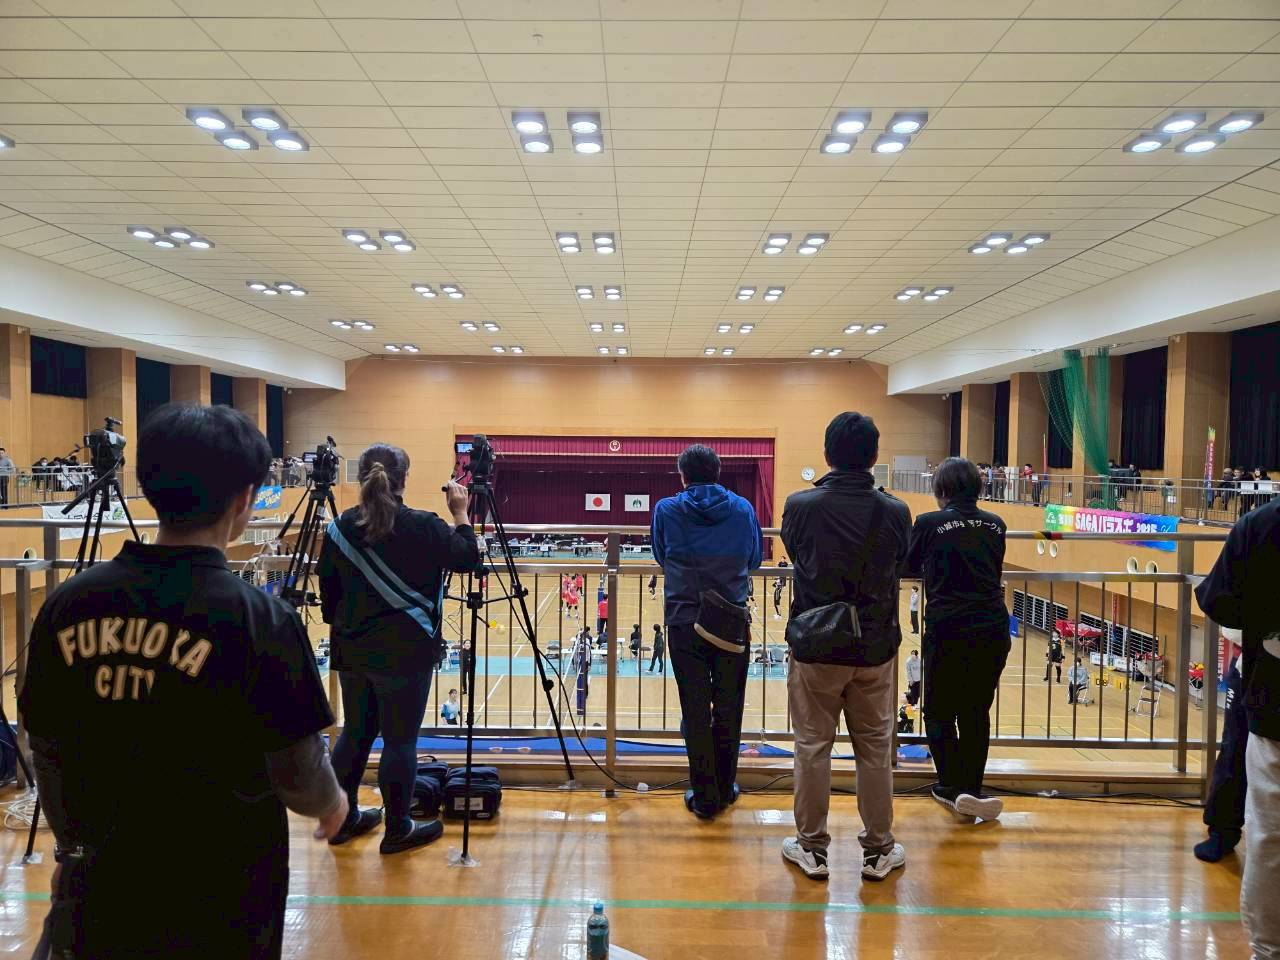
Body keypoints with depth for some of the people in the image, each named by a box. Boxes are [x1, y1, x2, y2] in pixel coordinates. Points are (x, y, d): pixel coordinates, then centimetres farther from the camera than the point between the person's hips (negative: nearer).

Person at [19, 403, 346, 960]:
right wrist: (333, 804, 7)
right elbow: (298, 777, -14)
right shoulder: (258, 620, -22)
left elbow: (47, 755, 3)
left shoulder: (67, 604, -8)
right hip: (222, 910, -3)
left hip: (105, 896, 4)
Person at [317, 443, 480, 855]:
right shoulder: (423, 526, -12)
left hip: (352, 650, 6)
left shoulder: (339, 528, 2)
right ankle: (398, 830, 15)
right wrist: (461, 515, 8)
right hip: (405, 651, -5)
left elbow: (328, 590, 9)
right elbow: (467, 559, -1)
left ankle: (343, 819, 30)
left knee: (355, 732, 18)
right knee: (400, 739, 4)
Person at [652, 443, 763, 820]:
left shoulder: (666, 510, -3)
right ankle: (725, 789, 26)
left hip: (685, 623, -1)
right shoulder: (743, 509, 0)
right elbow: (755, 559, 13)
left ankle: (705, 797, 15)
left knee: (695, 713, 7)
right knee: (729, 710, 13)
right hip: (733, 622, 1)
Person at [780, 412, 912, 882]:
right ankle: (879, 850, 25)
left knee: (813, 746, 10)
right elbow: (899, 562, 8)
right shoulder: (895, 512, -8)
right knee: (875, 749, 14)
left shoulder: (801, 505, -12)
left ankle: (812, 847, 21)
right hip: (876, 648, 2)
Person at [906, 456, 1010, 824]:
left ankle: (954, 789, 2)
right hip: (993, 631, 4)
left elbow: (910, 567, 11)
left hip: (948, 631, -4)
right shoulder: (995, 525, 6)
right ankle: (970, 793, 20)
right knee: (977, 714, 15)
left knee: (940, 714, 11)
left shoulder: (928, 523, -4)